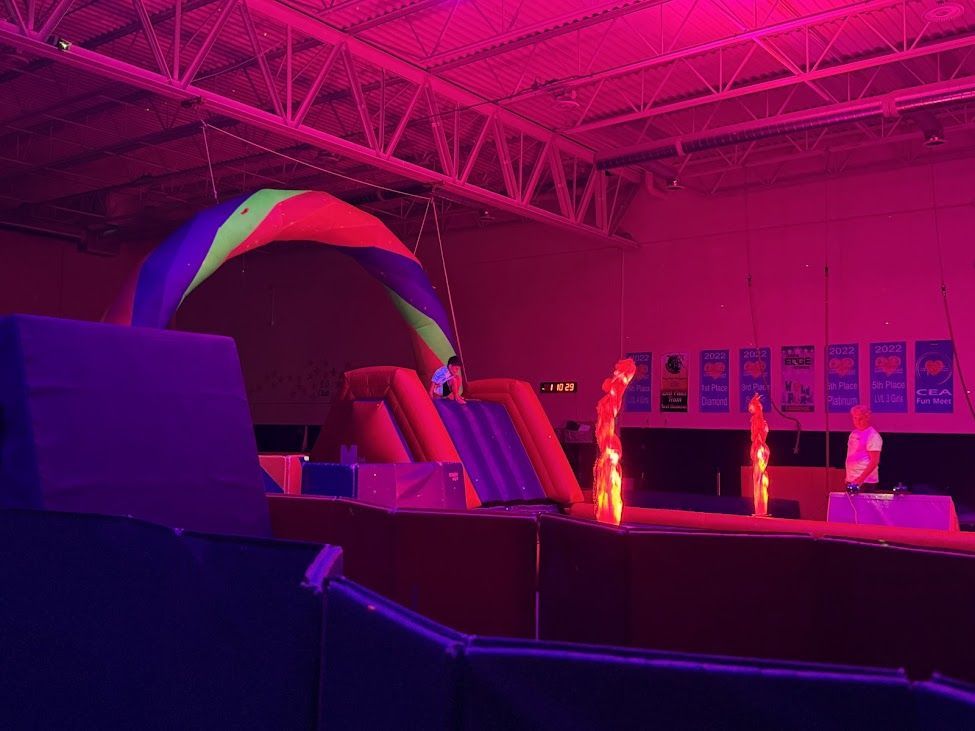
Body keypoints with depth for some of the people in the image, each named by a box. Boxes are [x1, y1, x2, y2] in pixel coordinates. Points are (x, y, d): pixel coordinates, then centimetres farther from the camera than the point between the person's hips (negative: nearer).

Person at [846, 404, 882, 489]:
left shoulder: (873, 435, -12)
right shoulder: (854, 433, 13)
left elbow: (874, 461, -18)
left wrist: (861, 479, -25)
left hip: (865, 482, -8)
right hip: (851, 480, 8)